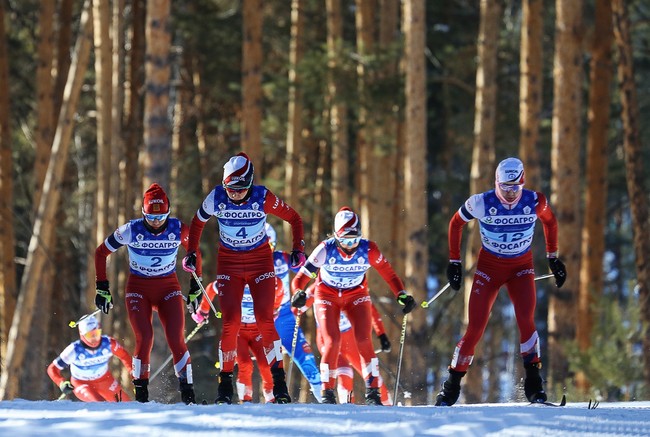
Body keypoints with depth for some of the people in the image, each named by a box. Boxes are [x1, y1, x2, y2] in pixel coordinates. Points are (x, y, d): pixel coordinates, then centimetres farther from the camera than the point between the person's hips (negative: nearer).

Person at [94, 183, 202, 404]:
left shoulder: (178, 230, -11)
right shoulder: (131, 230, -14)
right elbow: (101, 252, -2)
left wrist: (196, 287, 10)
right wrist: (102, 288, -3)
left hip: (169, 289, 1)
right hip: (138, 289, -1)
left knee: (176, 339, -14)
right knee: (144, 338, -20)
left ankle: (188, 393, -6)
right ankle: (140, 393, -9)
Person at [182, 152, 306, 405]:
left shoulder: (263, 198, -17)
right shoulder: (216, 198, -13)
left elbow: (294, 218, -2)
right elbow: (197, 222, 7)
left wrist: (298, 249, -11)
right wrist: (191, 253, 1)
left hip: (260, 263, -1)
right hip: (229, 264, 1)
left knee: (265, 321, -12)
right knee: (230, 323, -10)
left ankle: (279, 383, -6)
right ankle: (225, 383, 0)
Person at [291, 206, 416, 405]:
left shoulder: (369, 250, -24)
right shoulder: (325, 250, -28)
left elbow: (389, 274, -10)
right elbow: (300, 278, -25)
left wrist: (402, 295, -22)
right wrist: (298, 294, -44)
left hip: (356, 295, 1)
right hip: (326, 297, -1)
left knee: (364, 340, -14)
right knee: (332, 342, -16)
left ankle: (372, 391, -5)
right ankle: (327, 392, -2)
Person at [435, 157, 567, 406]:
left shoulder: (534, 202, -16)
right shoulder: (481, 204, -20)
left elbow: (550, 221, 7)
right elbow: (456, 223, -1)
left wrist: (553, 257, 7)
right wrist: (454, 262, -1)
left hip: (521, 267, 1)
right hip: (489, 266, -1)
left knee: (526, 321, -22)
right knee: (475, 329, -7)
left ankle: (533, 383, -14)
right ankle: (452, 386, 7)